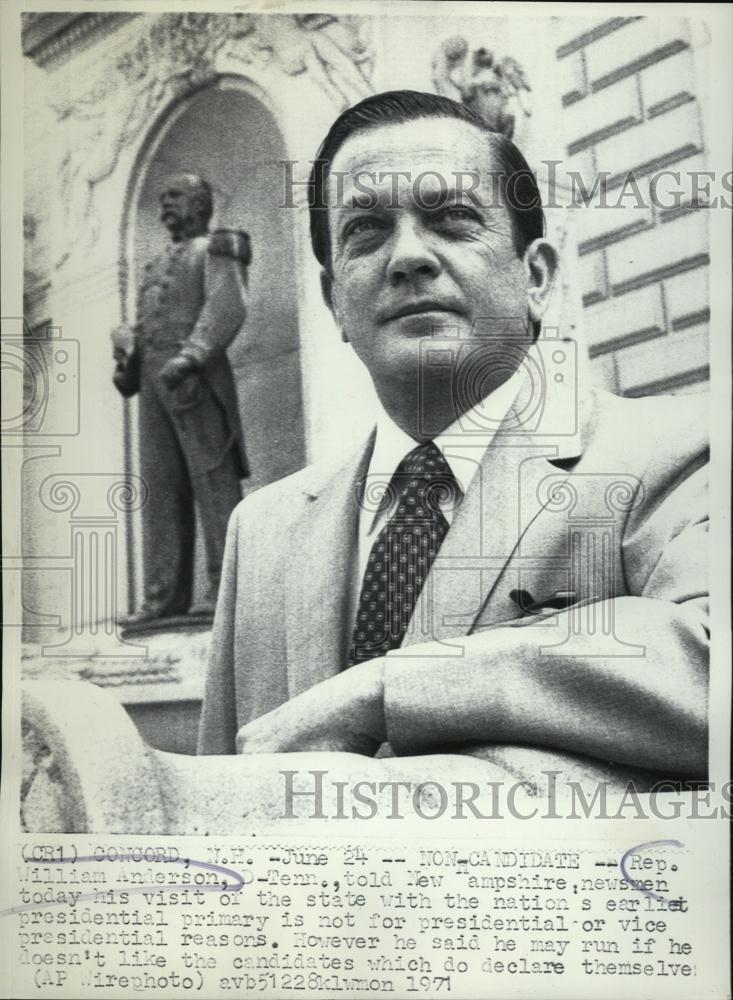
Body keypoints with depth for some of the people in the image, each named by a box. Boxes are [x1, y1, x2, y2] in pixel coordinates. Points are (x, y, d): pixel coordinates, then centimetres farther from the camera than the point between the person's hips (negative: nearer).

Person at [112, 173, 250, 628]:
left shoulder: (217, 250, 5)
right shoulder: (159, 267, 29)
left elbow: (227, 309, -13)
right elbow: (142, 326, 23)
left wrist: (188, 357, -25)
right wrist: (126, 359, 2)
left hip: (197, 381, -7)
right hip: (155, 384, 7)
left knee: (213, 480, -10)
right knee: (162, 488, 1)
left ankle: (227, 588, -10)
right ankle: (166, 594, 0)